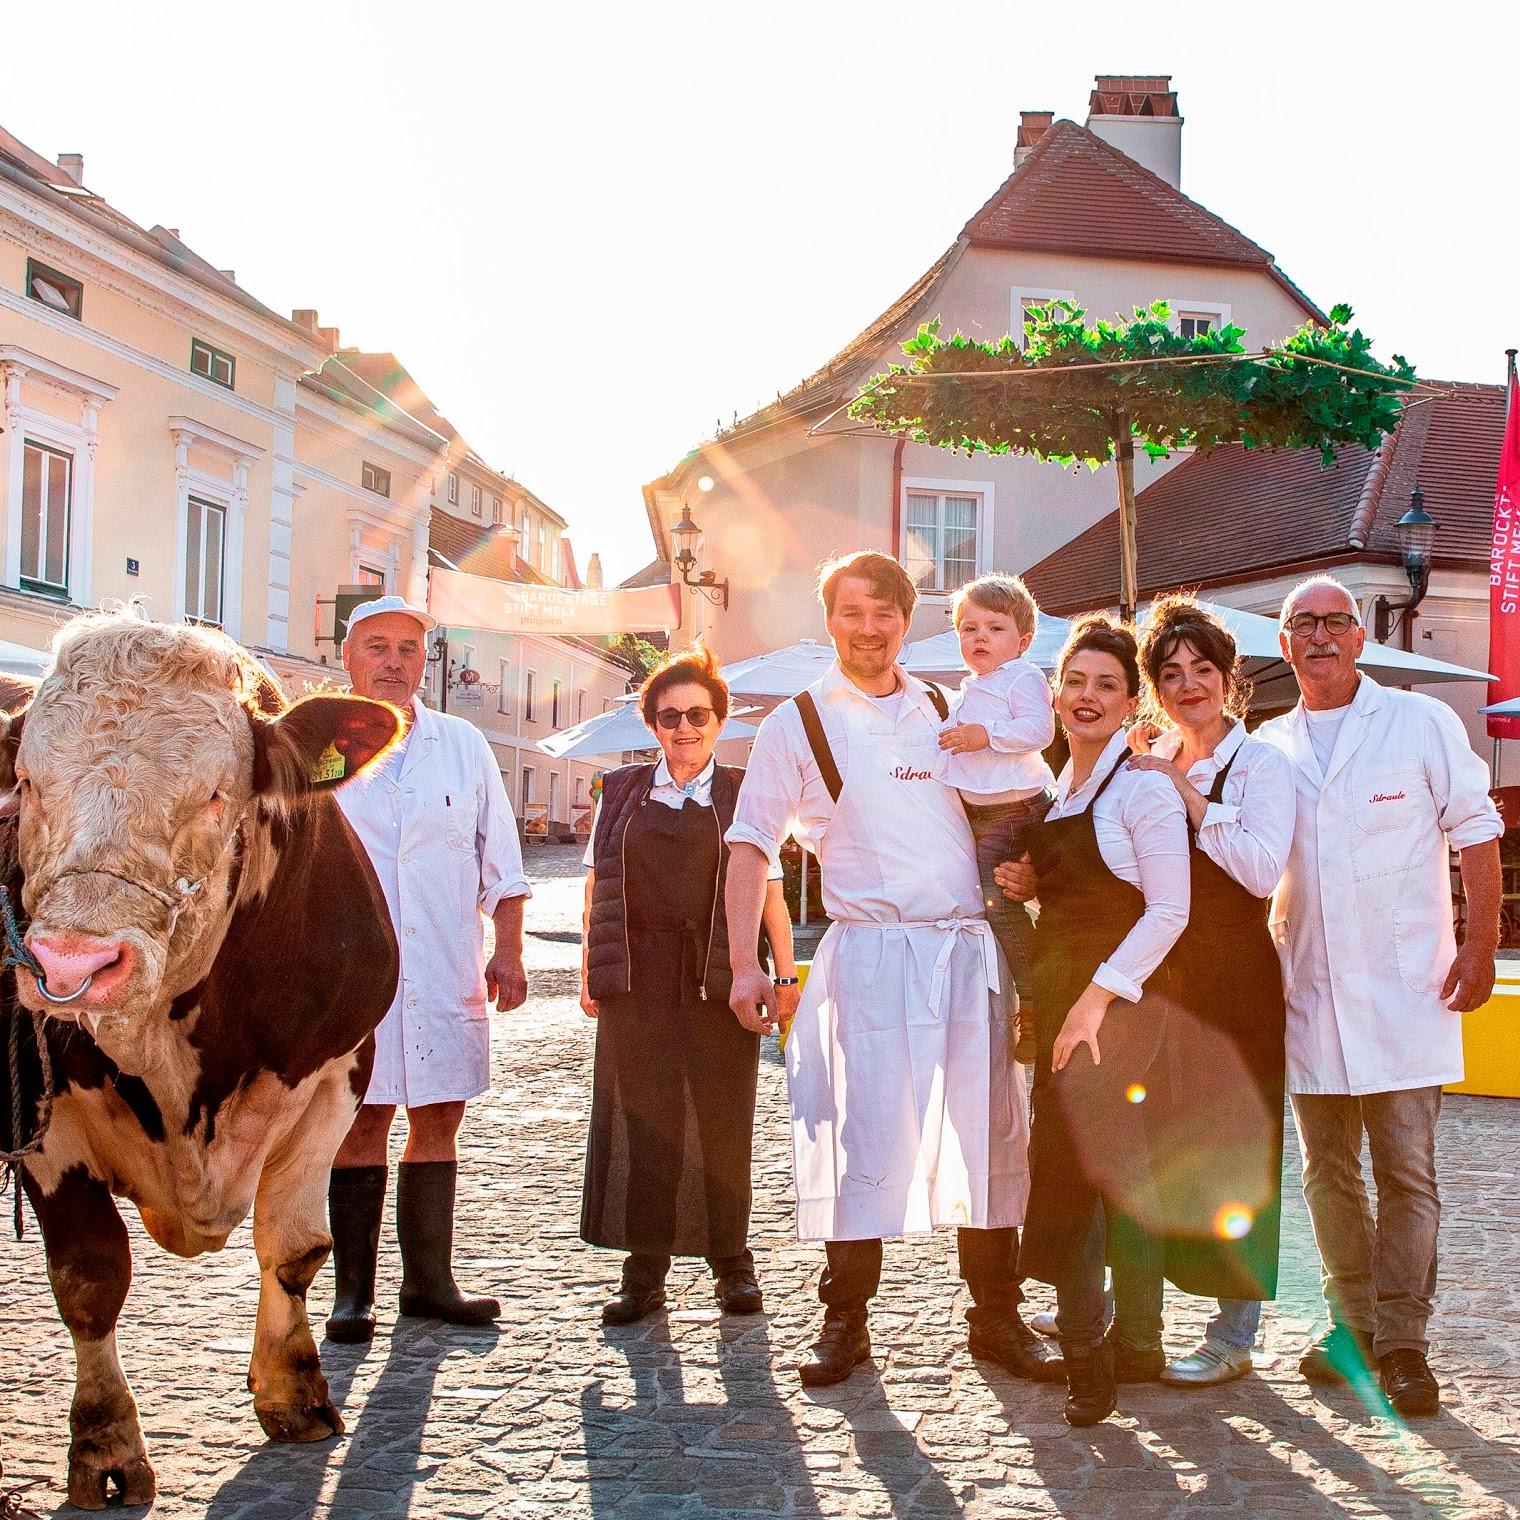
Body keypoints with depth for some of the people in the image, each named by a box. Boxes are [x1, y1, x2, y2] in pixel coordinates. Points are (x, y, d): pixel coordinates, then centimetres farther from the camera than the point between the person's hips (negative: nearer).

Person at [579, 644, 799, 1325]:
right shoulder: (621, 792, 12)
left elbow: (769, 889, 5)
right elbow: (596, 888, 12)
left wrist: (785, 974, -1)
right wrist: (590, 972, 7)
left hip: (720, 977, -1)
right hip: (638, 978, 1)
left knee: (722, 1120, 4)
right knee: (640, 1117, 0)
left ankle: (731, 1262, 16)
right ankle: (644, 1269, 7)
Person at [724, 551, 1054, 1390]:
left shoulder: (947, 714, 14)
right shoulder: (798, 724, 4)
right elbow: (750, 848, 2)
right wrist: (745, 964, -6)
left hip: (971, 950, 4)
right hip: (871, 952, -3)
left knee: (992, 1135, 6)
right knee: (868, 1138, -4)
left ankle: (996, 1316, 18)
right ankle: (845, 1321, 10)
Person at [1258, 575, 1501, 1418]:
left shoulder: (1422, 723, 0)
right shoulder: (1269, 747, 9)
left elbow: (1476, 834, 0)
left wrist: (1480, 946, -7)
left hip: (1404, 992, -4)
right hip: (1308, 992, 4)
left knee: (1406, 1172, -3)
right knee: (1328, 1171, 10)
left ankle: (1401, 1342, 5)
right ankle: (1354, 1325, 22)